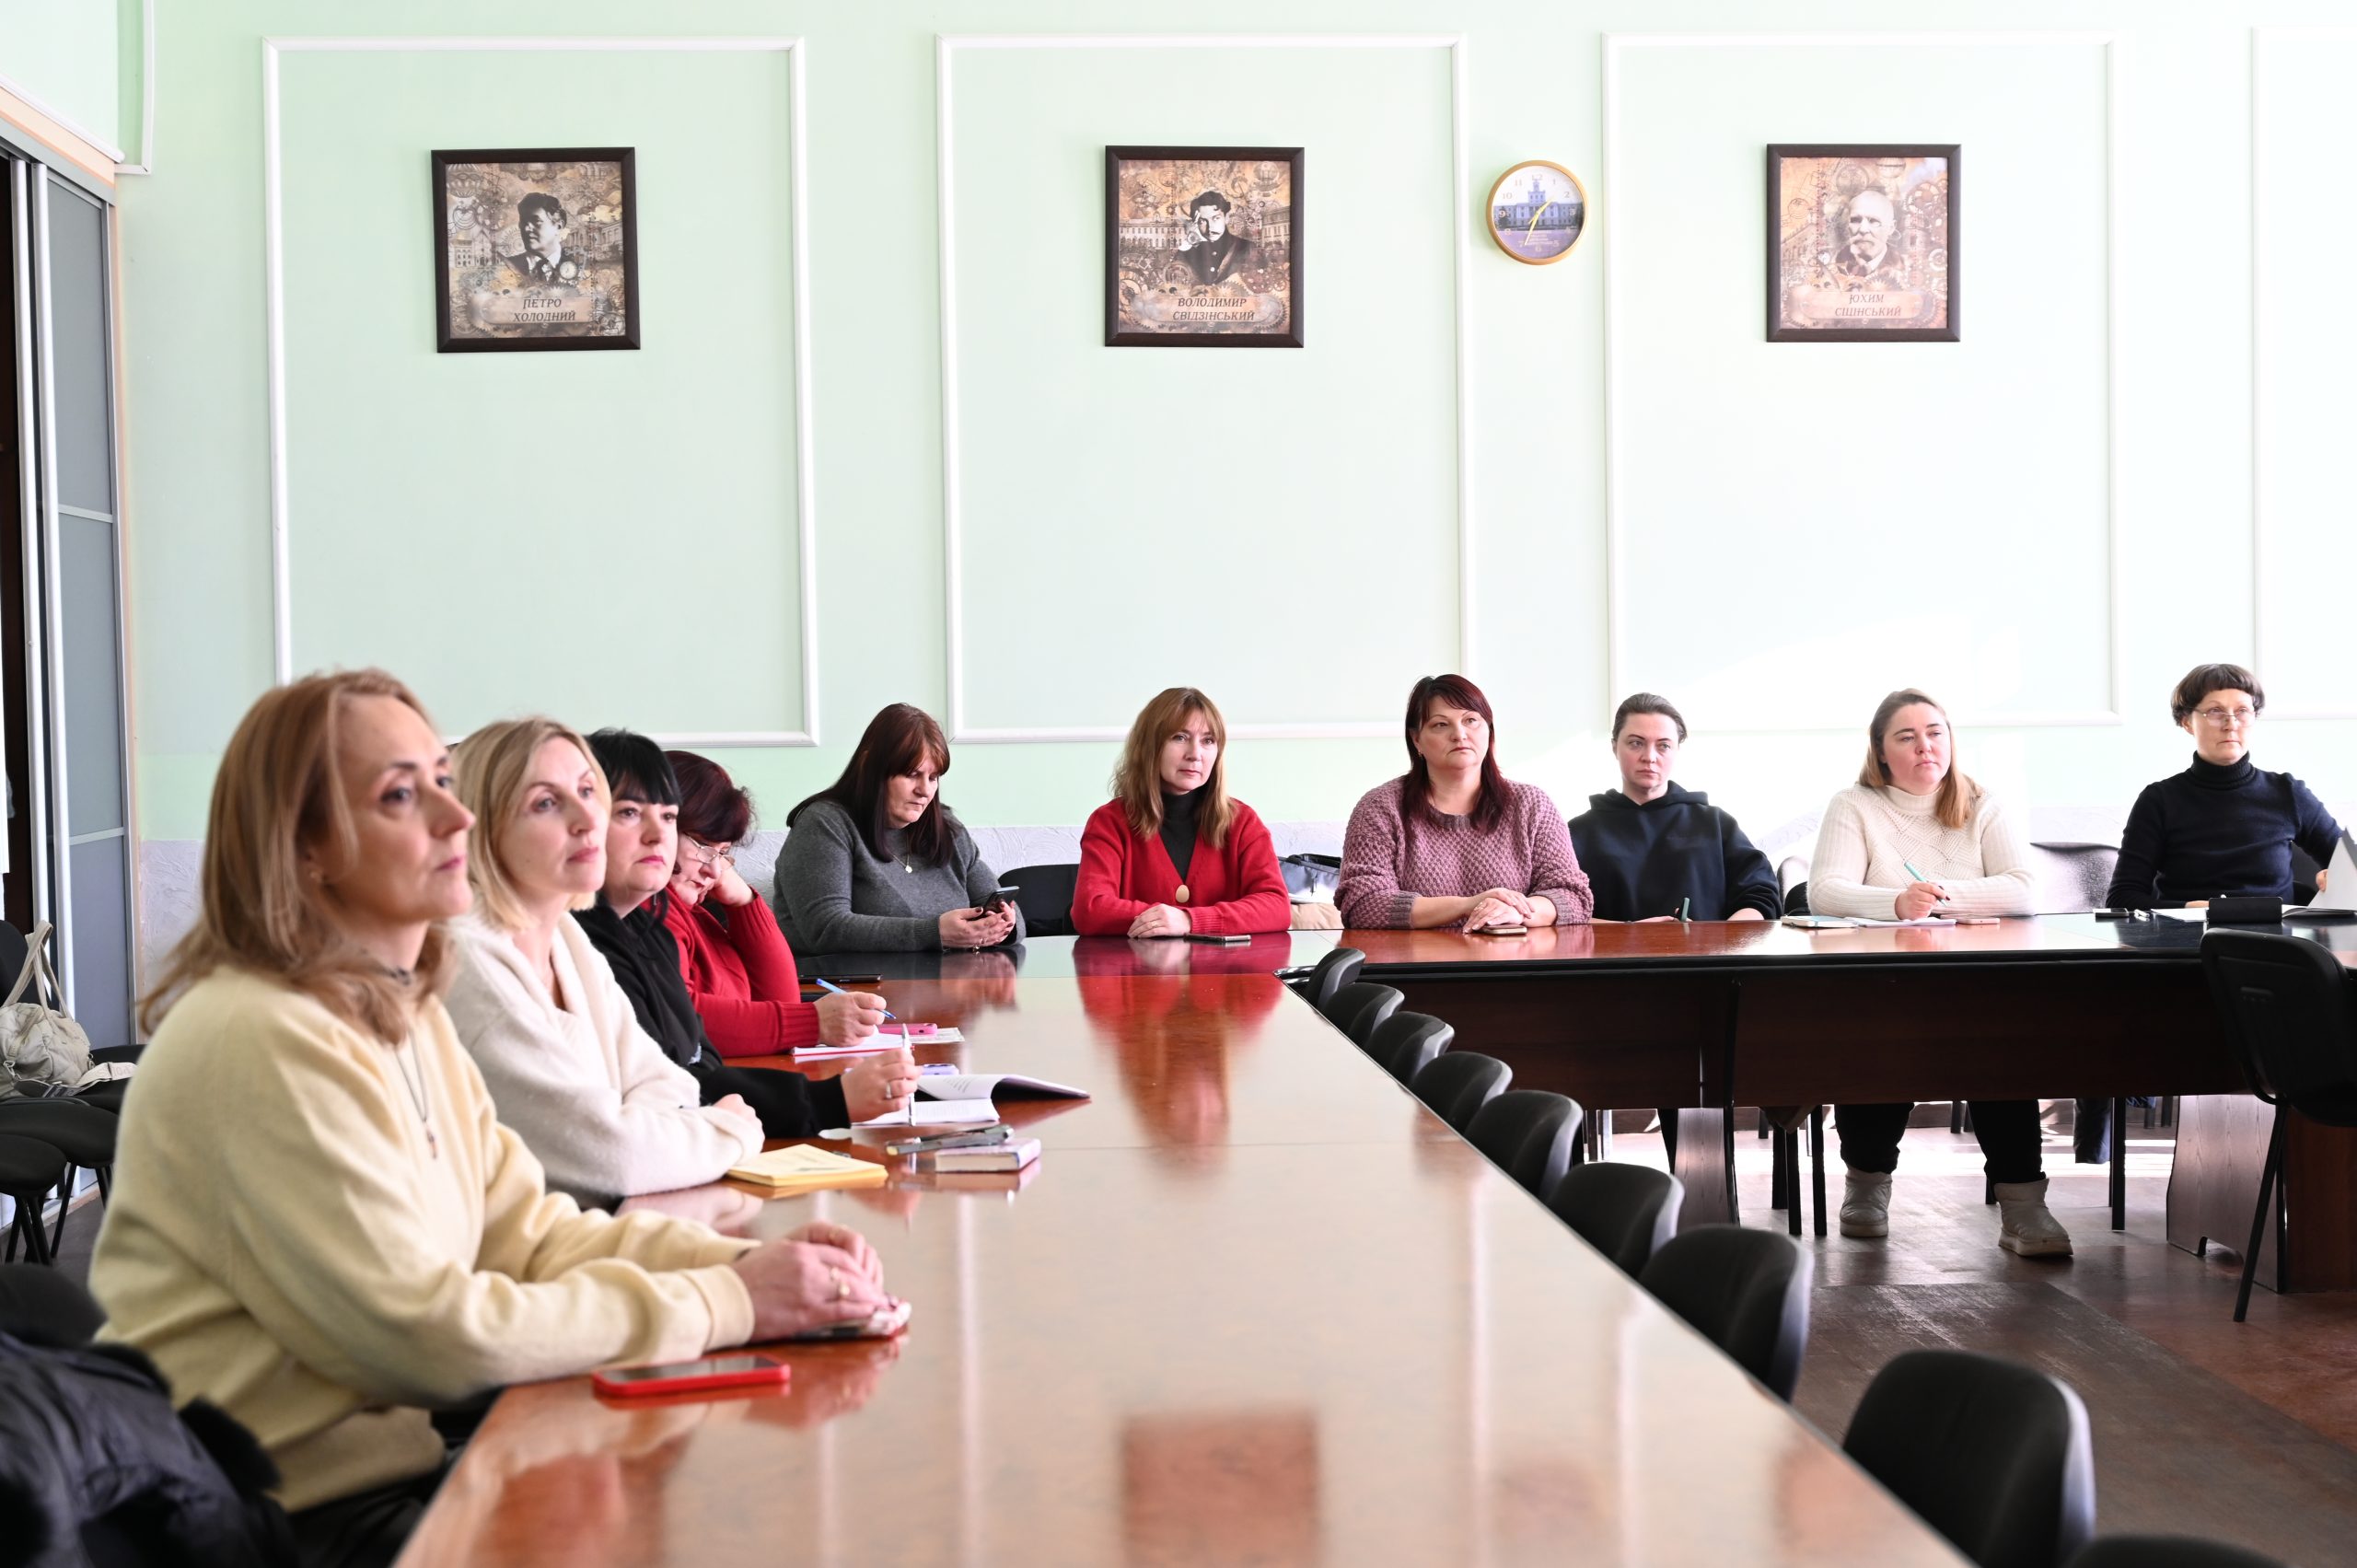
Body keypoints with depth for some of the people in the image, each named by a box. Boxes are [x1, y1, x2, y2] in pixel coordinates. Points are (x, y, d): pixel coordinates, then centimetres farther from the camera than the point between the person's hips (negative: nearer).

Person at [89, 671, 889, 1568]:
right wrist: (728, 1304, -18)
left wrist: (747, 1262, -9)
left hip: (402, 1454, 8)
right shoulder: (266, 1041, -21)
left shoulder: (404, 1013, 10)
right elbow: (429, 1336, -23)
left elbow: (529, 1228, 6)